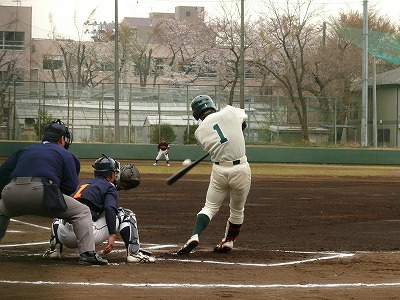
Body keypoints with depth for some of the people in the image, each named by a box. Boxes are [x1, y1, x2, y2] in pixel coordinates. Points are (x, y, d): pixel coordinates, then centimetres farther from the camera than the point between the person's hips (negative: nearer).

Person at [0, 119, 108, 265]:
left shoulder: (23, 151, 30)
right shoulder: (65, 154, 19)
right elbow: (71, 186, 9)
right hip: (41, 192, -4)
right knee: (82, 212, 10)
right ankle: (88, 253, -7)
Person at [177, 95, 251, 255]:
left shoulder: (200, 132, 1)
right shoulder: (230, 112, -2)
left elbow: (212, 147, 11)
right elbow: (244, 117, 19)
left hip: (219, 170, 0)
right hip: (240, 169, 0)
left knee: (210, 207, 11)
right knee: (237, 210, 18)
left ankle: (195, 235, -10)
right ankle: (228, 242, 27)